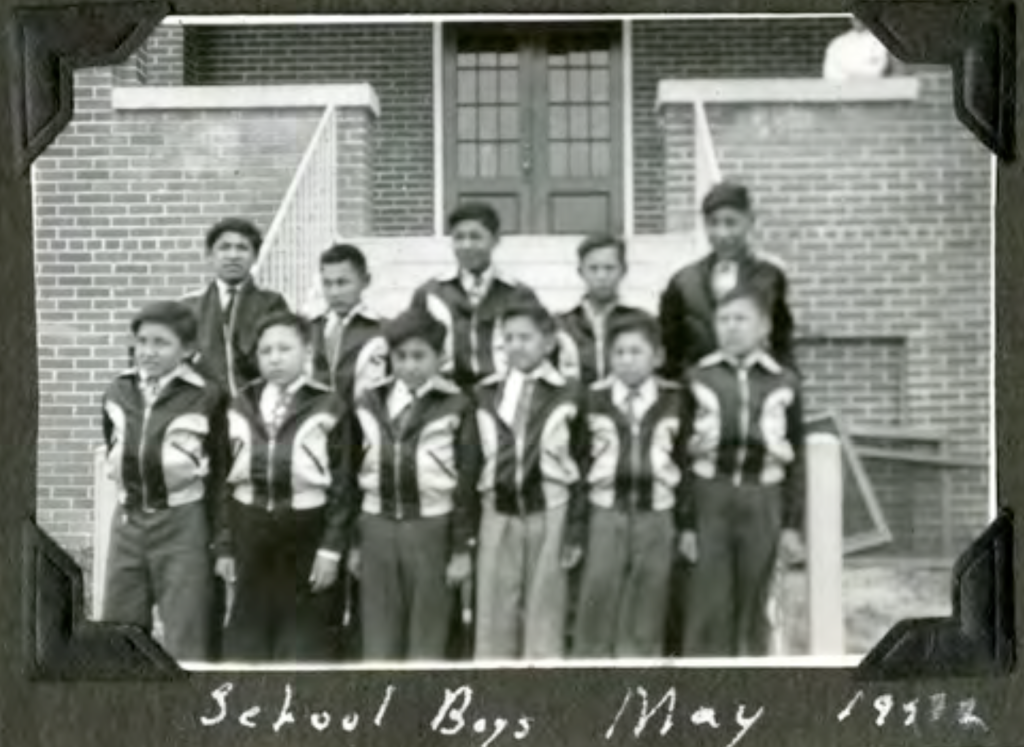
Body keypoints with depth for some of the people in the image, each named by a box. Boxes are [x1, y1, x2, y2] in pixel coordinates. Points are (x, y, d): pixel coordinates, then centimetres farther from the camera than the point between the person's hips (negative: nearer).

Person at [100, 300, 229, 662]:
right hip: (127, 521, 5)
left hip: (182, 524, -5)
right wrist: (131, 503, 16)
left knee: (184, 644, -2)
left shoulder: (207, 397, -9)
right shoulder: (118, 392, 6)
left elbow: (221, 471, -4)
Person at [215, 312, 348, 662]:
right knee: (245, 643, 7)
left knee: (305, 647, 3)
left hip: (305, 534, -3)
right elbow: (224, 480, 10)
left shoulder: (328, 407, -2)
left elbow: (342, 483, -5)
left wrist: (331, 548, -11)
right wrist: (224, 546, 5)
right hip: (250, 534, 3)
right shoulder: (241, 406, 9)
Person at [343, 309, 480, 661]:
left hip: (431, 528, -3)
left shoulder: (455, 407, -3)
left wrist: (462, 548, -6)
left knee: (427, 641, 3)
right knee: (378, 639, 7)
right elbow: (353, 475, 10)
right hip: (377, 527, 3)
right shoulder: (369, 405, 7)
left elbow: (467, 482, -4)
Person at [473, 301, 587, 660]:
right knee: (493, 616, 4)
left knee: (545, 613, 2)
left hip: (548, 513, -2)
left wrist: (575, 532, -1)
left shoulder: (568, 394, 1)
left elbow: (579, 467, 2)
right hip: (498, 513, 2)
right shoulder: (485, 393, 8)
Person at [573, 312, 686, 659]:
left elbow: (686, 462, 5)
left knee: (645, 617, 5)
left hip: (656, 517, 0)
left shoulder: (674, 401, 3)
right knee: (595, 609, -1)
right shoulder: (594, 399, 3)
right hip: (605, 516, 0)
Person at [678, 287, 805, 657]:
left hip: (761, 502, 1)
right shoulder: (699, 379, 3)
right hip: (710, 500, -1)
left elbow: (796, 460, 7)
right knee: (707, 609, -4)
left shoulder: (783, 383, 5)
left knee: (753, 609, 6)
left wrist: (792, 524, 2)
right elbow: (684, 455, 3)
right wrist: (686, 523, -1)